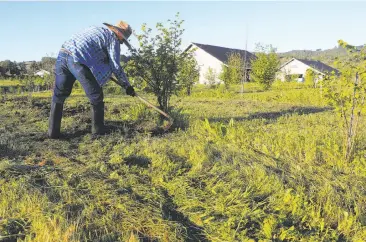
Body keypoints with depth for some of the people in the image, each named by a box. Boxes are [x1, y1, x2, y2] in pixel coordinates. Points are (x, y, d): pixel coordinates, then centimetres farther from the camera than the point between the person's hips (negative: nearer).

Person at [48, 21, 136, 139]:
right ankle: (98, 131, 15)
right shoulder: (113, 38, 7)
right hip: (78, 60, -8)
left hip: (63, 55, 8)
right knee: (96, 97, 7)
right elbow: (115, 66, 3)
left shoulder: (97, 28, 31)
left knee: (58, 95, 16)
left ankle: (53, 132, 17)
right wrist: (127, 86, 11)